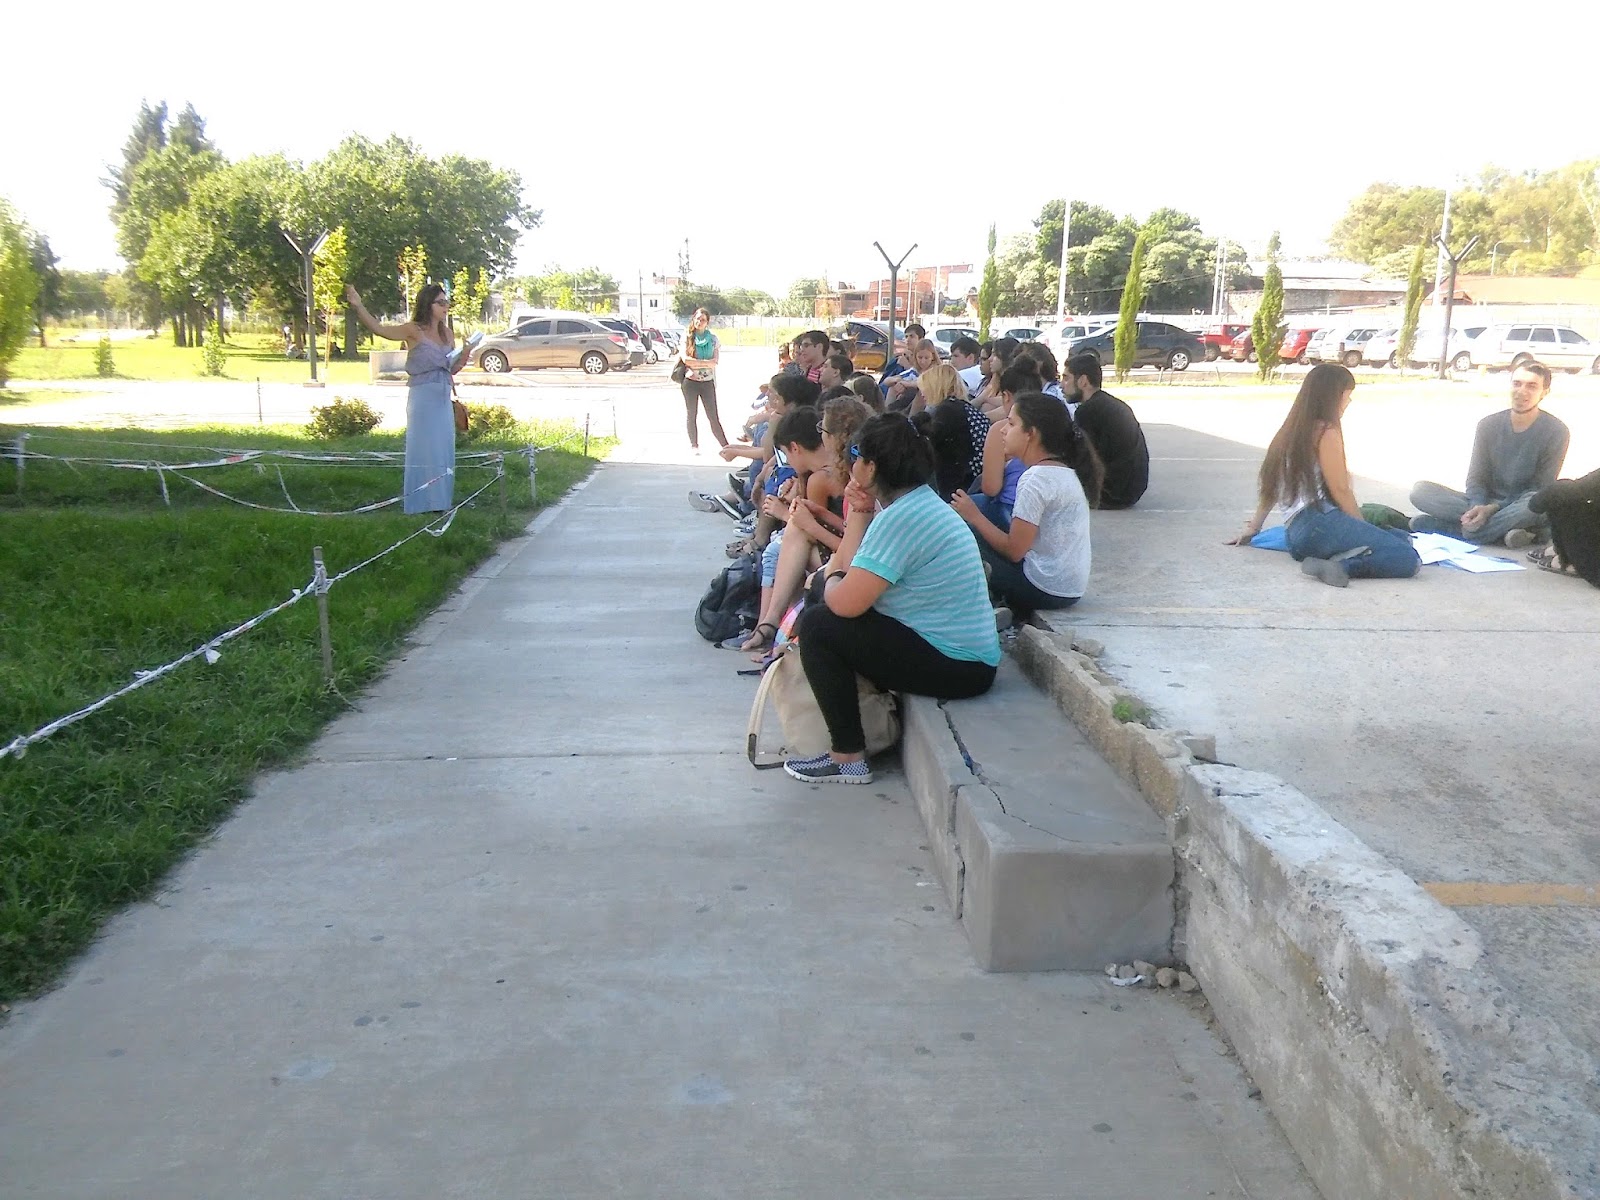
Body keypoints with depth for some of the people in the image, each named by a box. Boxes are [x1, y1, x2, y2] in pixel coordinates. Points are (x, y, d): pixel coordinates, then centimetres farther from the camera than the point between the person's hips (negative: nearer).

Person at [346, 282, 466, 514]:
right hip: (422, 397, -6)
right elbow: (378, 328, -15)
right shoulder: (414, 331, -5)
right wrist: (358, 306, -28)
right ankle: (422, 501, 2)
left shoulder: (447, 334, 13)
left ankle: (440, 498, 18)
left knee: (443, 448, 9)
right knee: (423, 447, -4)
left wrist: (465, 355, -1)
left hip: (443, 398, 6)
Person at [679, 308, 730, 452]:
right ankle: (694, 445, 17)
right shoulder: (687, 337, 2)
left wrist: (694, 363, -12)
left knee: (713, 416, -2)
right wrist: (706, 362, -12)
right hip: (690, 381, 0)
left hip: (708, 382, 0)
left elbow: (715, 362, -5)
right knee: (691, 415, 7)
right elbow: (686, 359, -9)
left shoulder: (713, 339, 5)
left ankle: (725, 445, -1)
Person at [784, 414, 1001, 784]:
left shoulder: (901, 518, -20)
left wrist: (830, 578, -1)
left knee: (817, 625, -10)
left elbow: (846, 602, -23)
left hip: (956, 666, -10)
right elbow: (850, 567, 10)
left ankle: (849, 757, -2)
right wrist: (860, 512, 0)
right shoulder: (918, 502, 11)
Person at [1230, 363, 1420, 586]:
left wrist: (1252, 527, 33)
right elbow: (1340, 490, -4)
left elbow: (1271, 484, 26)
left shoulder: (1292, 429, 22)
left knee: (1403, 539, 12)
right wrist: (1363, 531, 7)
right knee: (1408, 559, -19)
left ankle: (1339, 560, -10)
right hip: (1319, 522, -9)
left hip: (1296, 532, 9)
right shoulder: (1326, 431, -2)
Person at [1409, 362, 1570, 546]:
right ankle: (1507, 528, -27)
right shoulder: (1489, 425, 2)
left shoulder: (1556, 432, -7)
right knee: (1421, 491, -20)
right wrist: (1478, 507, -21)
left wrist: (1494, 508, -23)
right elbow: (1476, 478, 2)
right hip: (1486, 504, 3)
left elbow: (1541, 490, -9)